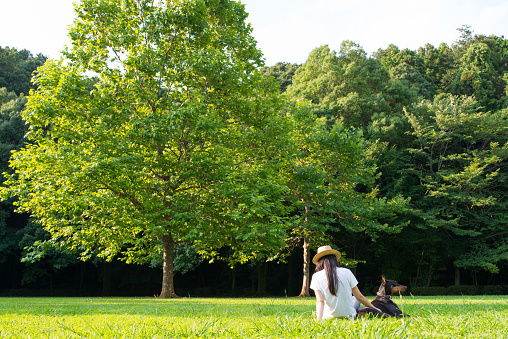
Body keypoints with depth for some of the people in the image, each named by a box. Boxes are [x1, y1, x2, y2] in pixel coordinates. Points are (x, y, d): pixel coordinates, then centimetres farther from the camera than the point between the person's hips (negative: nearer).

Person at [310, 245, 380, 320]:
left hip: (328, 318, 1)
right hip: (349, 317, 0)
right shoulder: (346, 272, -6)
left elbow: (320, 301, -16)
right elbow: (359, 296, 1)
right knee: (355, 299, 32)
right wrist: (373, 308, 14)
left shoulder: (316, 277, -6)